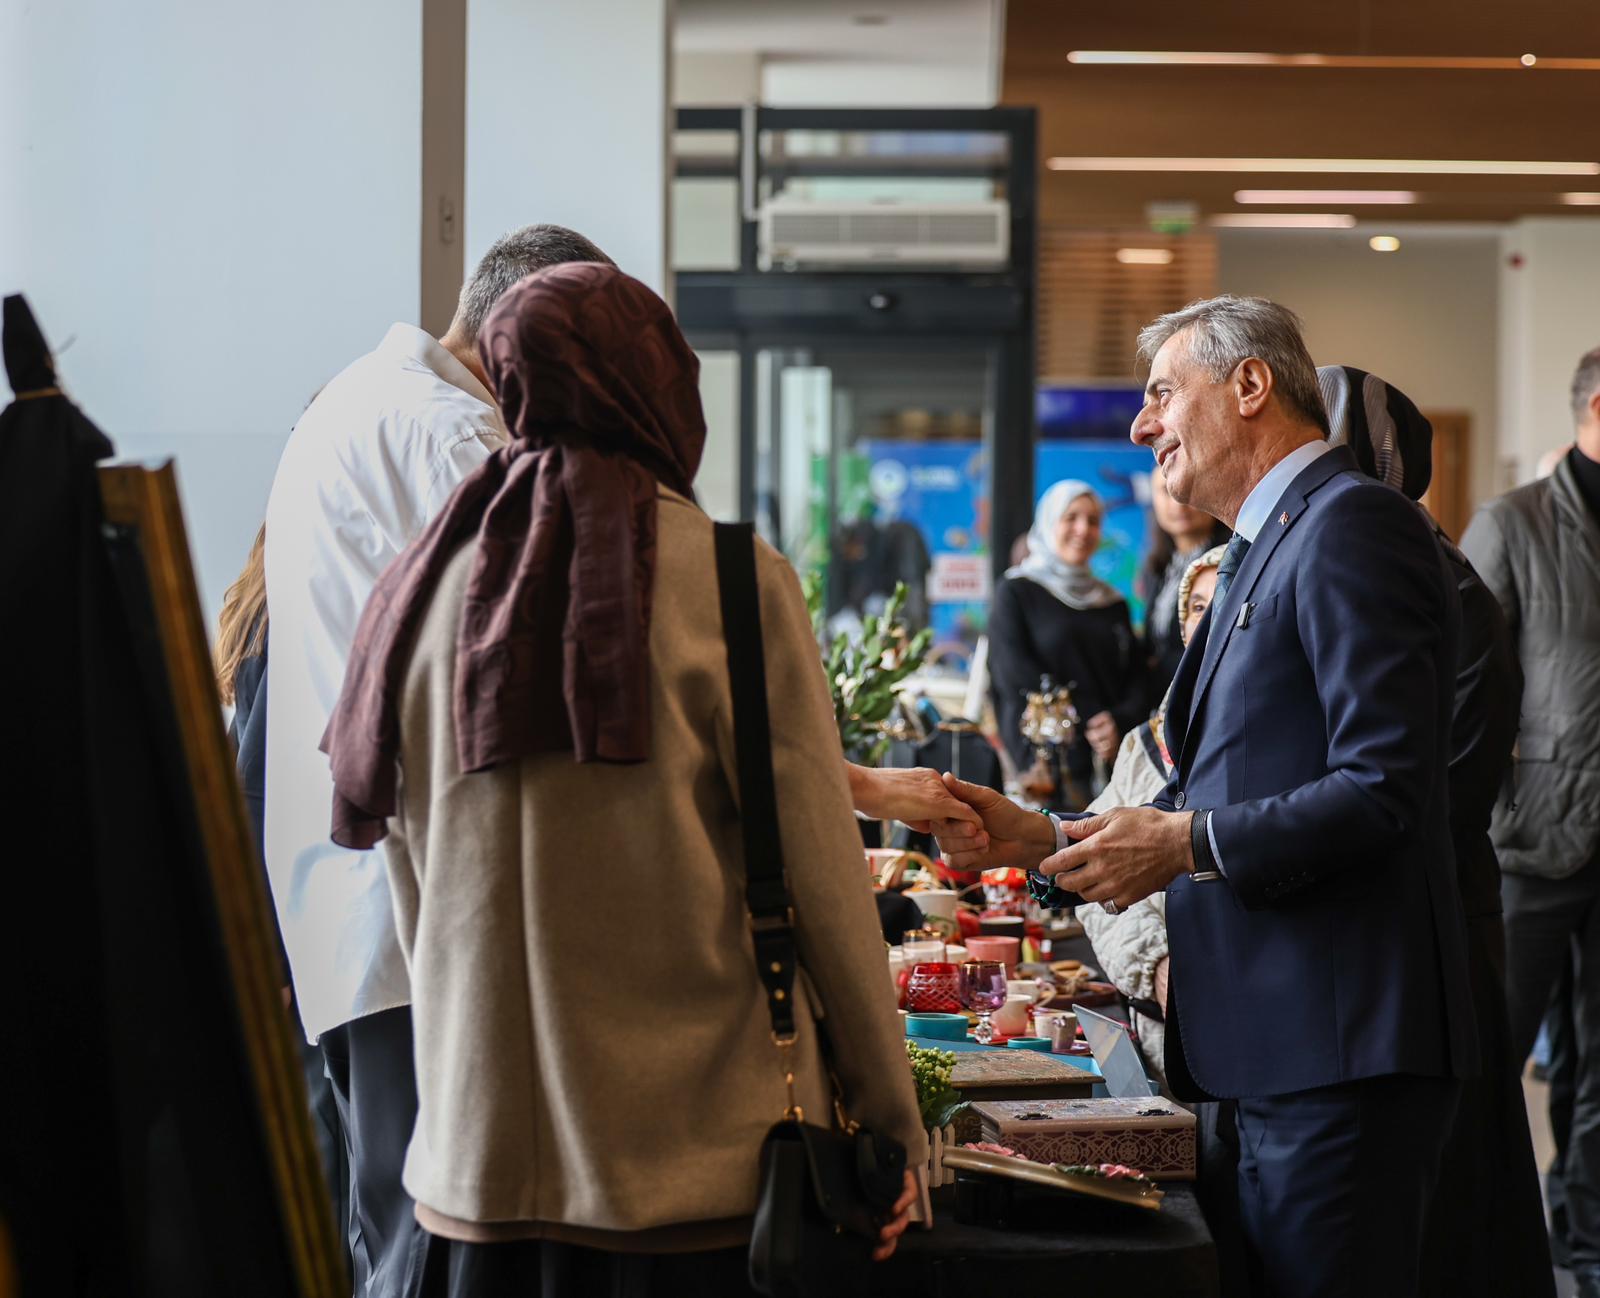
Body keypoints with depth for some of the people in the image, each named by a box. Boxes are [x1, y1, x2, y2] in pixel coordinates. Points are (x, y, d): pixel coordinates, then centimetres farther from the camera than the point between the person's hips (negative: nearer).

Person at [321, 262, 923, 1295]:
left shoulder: (428, 585, 4)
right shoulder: (733, 584, -9)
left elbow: (410, 876, 11)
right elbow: (818, 872, -9)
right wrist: (893, 1119, 0)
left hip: (480, 1162, 4)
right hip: (695, 1165, -4)